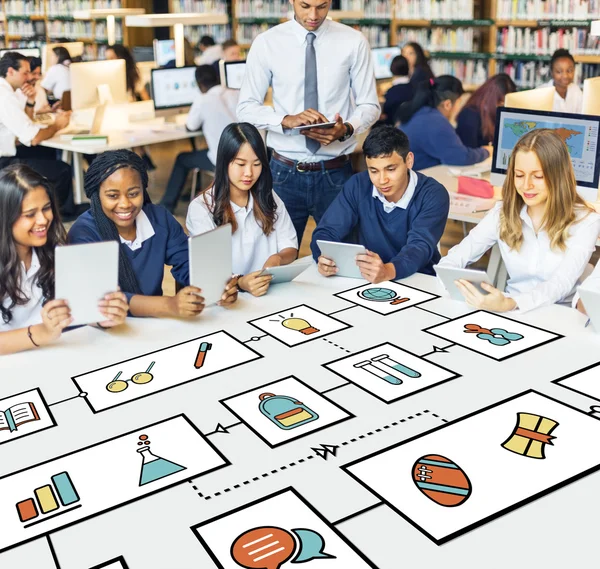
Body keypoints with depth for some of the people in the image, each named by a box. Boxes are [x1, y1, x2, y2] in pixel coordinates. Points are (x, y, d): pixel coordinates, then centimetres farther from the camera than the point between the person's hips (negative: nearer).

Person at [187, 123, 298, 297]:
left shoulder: (268, 197, 11)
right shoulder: (201, 208, -6)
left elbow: (290, 247, 10)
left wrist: (277, 259, -14)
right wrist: (239, 282, -32)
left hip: (272, 291, 3)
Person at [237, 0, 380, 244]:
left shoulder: (353, 42, -2)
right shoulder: (266, 43, -1)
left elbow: (369, 105, 2)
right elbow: (246, 108, -1)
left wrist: (346, 129, -20)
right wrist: (287, 120, -20)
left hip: (336, 172, 0)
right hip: (285, 172, 0)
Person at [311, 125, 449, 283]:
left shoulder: (433, 195, -13)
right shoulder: (358, 186, -5)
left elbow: (420, 246, -26)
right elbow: (327, 230, -7)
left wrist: (388, 271, -47)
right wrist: (324, 259, -31)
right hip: (365, 278, 2)